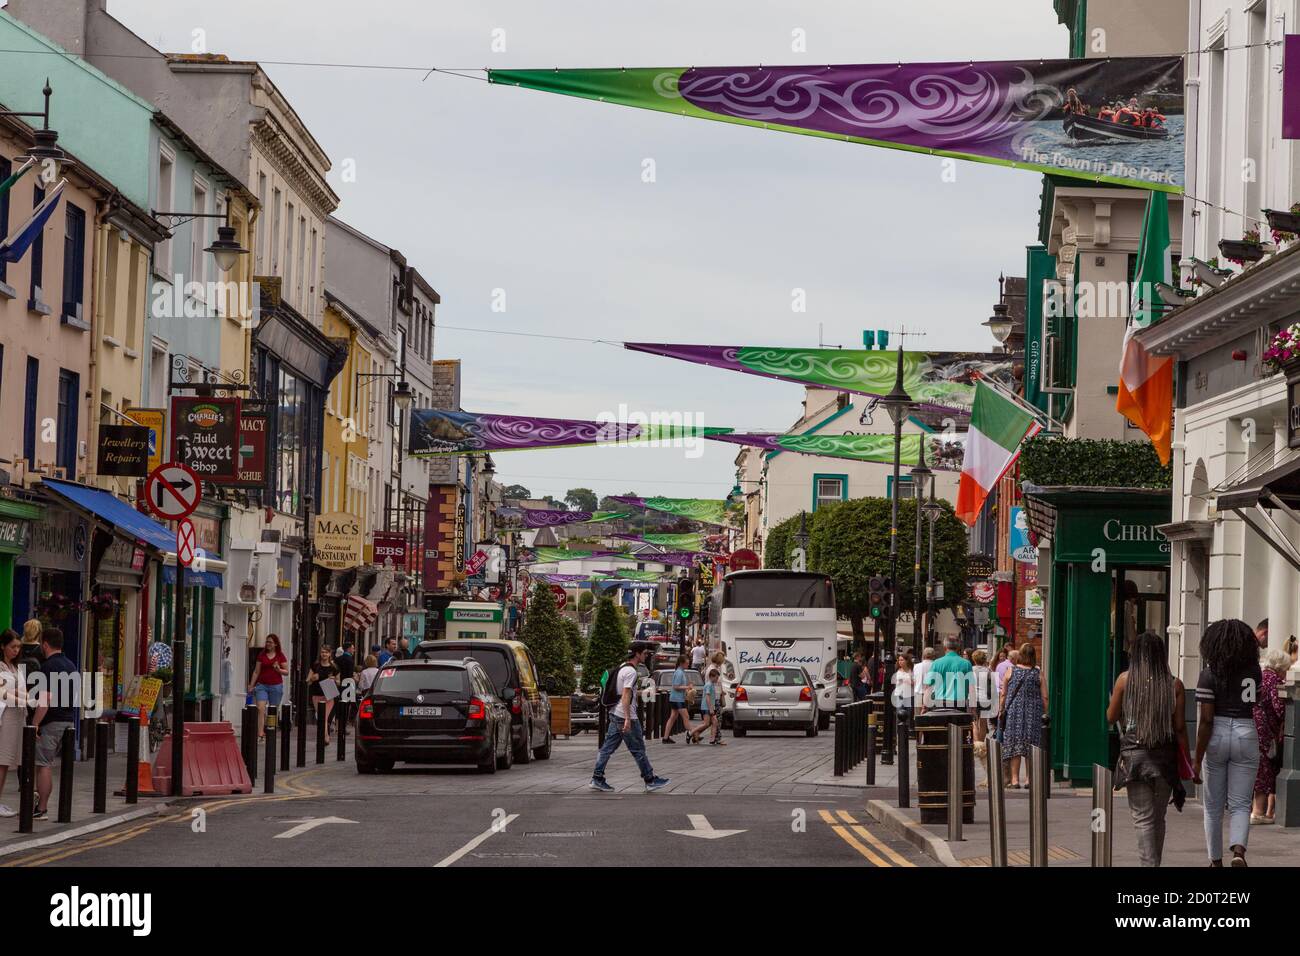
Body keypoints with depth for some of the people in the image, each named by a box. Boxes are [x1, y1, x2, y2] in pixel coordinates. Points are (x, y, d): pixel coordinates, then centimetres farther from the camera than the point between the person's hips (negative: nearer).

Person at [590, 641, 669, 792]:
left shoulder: (622, 668, 15)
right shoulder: (630, 671, -16)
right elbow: (626, 695, -23)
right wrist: (627, 719, -26)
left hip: (615, 714, 9)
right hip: (626, 717, -9)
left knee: (608, 747, 7)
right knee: (638, 750, 0)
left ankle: (597, 779, 4)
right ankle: (650, 781, 7)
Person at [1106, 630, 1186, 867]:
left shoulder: (1125, 679, -2)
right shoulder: (1174, 684, 0)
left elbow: (1111, 717, 7)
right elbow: (1179, 726, -1)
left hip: (1134, 753, -2)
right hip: (1165, 755, 2)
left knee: (1143, 818, -4)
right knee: (1158, 818, 15)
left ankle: (1148, 864, -17)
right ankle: (1155, 861, 23)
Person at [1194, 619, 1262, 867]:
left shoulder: (1209, 674, -10)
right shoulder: (1254, 672, 0)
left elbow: (1205, 720, -13)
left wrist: (1197, 759, -10)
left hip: (1216, 738, -1)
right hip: (1246, 736, 1)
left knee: (1214, 806, 13)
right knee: (1240, 805, 3)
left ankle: (1216, 860, 20)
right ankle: (1239, 850, -22)